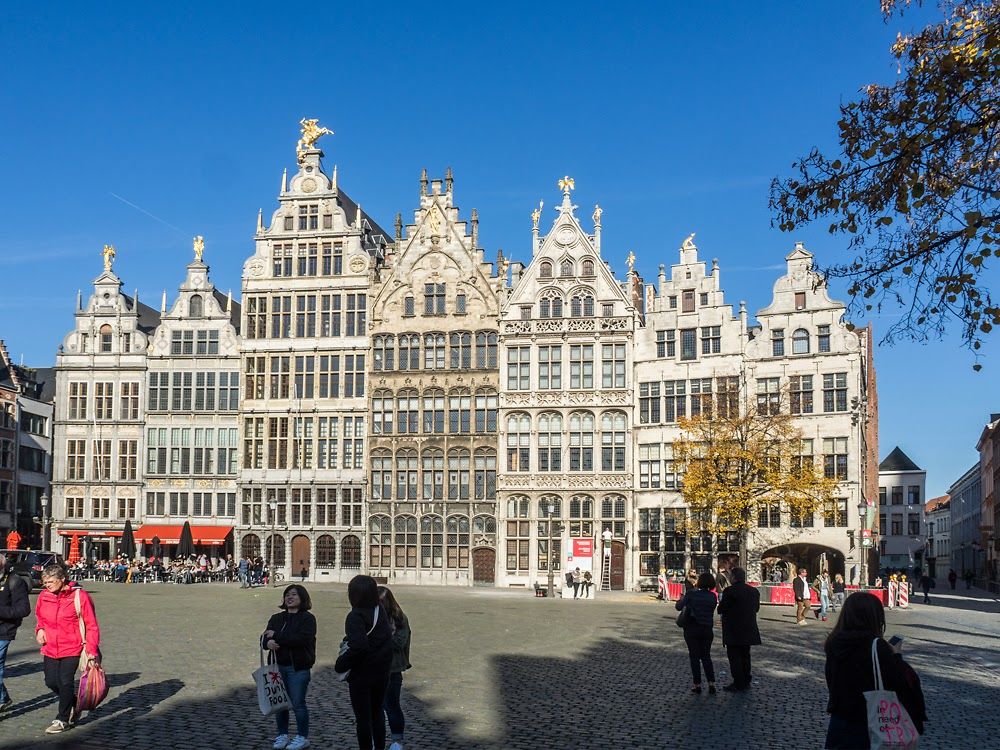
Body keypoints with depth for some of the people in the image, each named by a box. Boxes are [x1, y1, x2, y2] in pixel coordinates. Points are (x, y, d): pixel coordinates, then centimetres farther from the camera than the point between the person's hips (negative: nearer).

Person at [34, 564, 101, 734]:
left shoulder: (79, 596, -13)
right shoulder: (44, 596, 1)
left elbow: (91, 625, -9)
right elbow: (40, 617, 22)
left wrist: (92, 650, -14)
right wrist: (39, 629, 0)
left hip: (72, 649, -5)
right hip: (50, 648, 5)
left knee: (65, 682, -6)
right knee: (51, 682, 6)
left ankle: (62, 719, 11)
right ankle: (73, 704, 34)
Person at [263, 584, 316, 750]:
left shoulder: (307, 618, -5)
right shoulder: (276, 618, 13)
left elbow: (301, 639, -20)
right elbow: (264, 638, 5)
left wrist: (277, 636, -17)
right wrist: (268, 643, -20)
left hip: (298, 668, -5)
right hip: (278, 666, 5)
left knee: (298, 703, -1)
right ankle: (282, 735, 22)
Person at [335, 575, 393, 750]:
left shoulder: (355, 617, -21)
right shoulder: (380, 612, 2)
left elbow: (358, 647, -32)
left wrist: (341, 664, -19)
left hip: (361, 676, -7)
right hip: (382, 673, 7)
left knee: (363, 717, 6)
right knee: (377, 713, 20)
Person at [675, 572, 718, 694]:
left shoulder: (691, 595, -12)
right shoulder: (712, 597, -3)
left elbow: (678, 607, -4)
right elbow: (712, 610, 9)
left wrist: (681, 599, 18)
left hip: (692, 629, -3)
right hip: (707, 629, 3)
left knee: (694, 657, 6)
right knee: (706, 656, 13)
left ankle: (697, 684, 6)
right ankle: (711, 683, 1)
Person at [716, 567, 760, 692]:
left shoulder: (729, 591, -17)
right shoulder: (754, 591, 4)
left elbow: (721, 609, -15)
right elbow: (756, 608, 14)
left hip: (733, 631, -7)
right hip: (749, 630, 7)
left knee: (734, 657, 1)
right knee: (745, 656, 17)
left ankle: (738, 684, 1)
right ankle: (746, 682, 23)